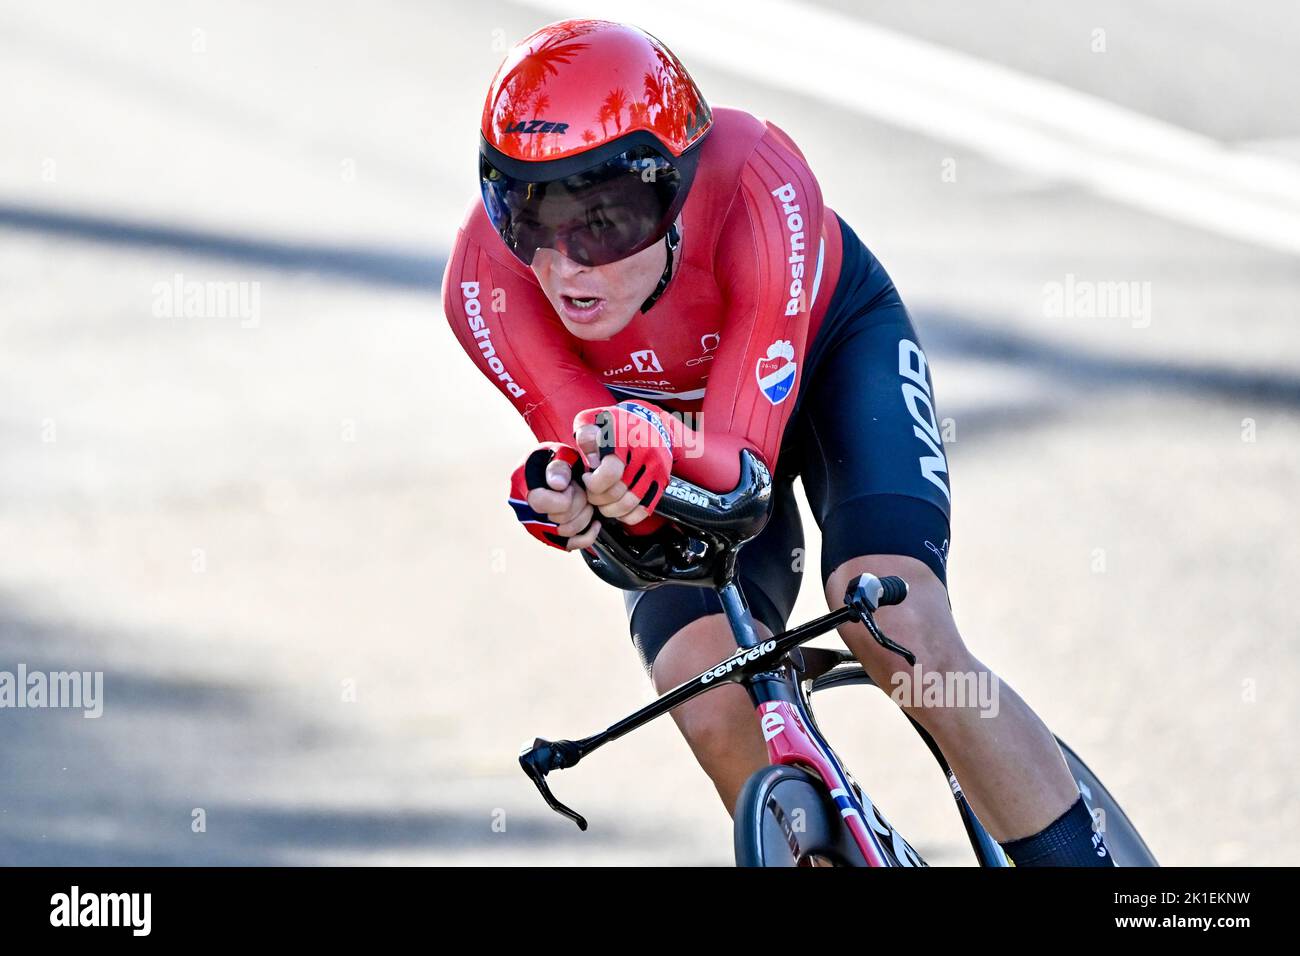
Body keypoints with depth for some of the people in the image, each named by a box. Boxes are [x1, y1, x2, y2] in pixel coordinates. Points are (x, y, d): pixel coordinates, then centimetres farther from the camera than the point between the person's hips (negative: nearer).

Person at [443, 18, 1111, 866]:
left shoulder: (759, 188, -39)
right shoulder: (487, 283, -33)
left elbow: (743, 460, -39)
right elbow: (595, 455, -29)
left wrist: (663, 453, -62)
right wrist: (577, 502, -53)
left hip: (831, 347, -2)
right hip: (676, 410, 2)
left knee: (896, 627, -27)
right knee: (715, 713, -22)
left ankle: (1082, 857, -16)